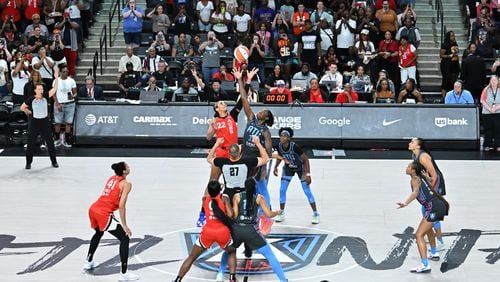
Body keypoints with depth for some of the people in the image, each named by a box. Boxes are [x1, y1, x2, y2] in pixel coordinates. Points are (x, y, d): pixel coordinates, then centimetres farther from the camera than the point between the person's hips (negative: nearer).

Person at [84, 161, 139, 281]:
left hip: (93, 209, 8)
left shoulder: (112, 178, 16)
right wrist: (124, 225, -12)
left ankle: (88, 262, 48)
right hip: (104, 214, -8)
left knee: (98, 233, 37)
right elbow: (121, 205, -15)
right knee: (125, 239, 0)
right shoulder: (126, 184, -7)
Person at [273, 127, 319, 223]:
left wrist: (308, 174, -28)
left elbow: (306, 159, -25)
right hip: (288, 168, 5)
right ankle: (281, 213, 14)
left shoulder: (294, 147, -33)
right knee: (282, 190, -1)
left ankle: (316, 214, 9)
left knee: (307, 191, -4)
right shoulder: (279, 146, -19)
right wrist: (275, 167, -9)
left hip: (300, 168, -5)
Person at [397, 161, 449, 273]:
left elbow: (415, 192, -30)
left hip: (434, 208, -10)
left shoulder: (414, 179, -8)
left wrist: (406, 203, -45)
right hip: (440, 205, 10)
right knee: (427, 228, 36)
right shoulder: (421, 177, 17)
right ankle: (435, 254, 53)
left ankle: (425, 265, -25)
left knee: (419, 235, -13)